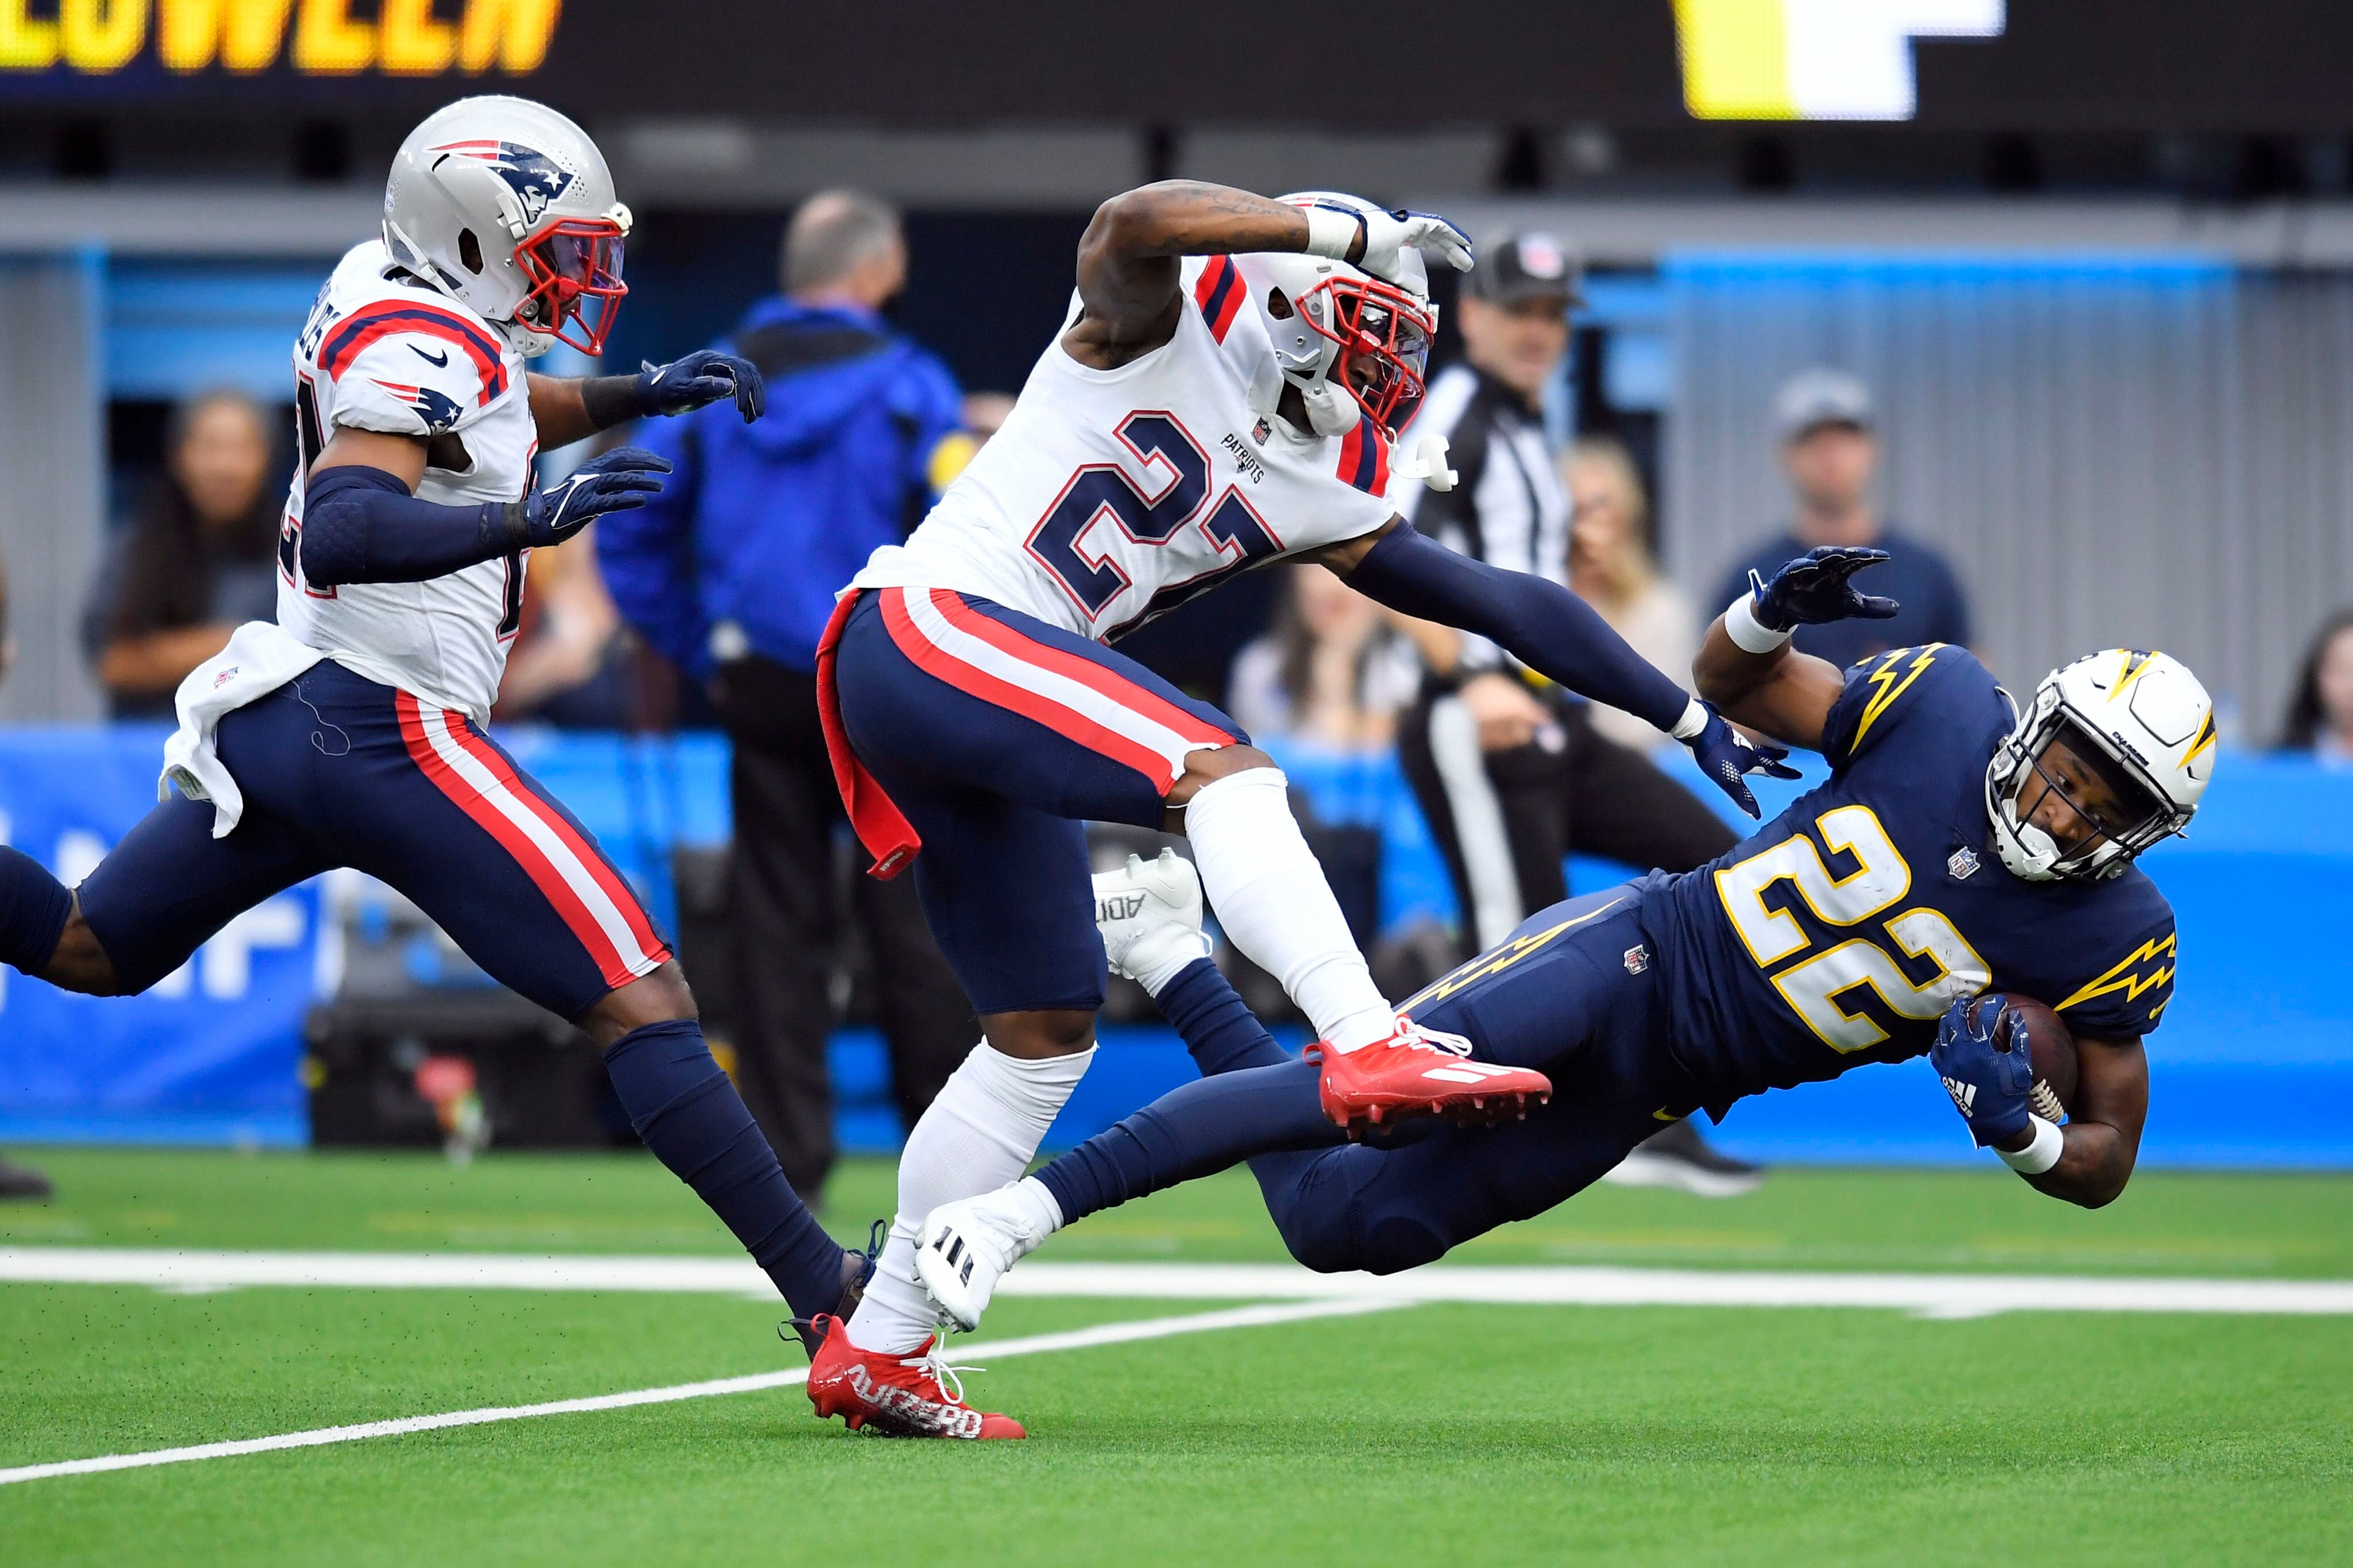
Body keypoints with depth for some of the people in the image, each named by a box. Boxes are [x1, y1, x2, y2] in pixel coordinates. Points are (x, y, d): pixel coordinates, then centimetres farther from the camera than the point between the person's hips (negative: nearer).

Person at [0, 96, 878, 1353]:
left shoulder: (387, 292, 13)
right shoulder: (422, 344, -15)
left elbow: (499, 417, 35)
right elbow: (340, 532, -30)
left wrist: (638, 396, 22)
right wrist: (526, 521, -41)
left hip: (280, 718, 10)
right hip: (385, 730, -10)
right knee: (637, 1003, -12)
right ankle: (823, 1286, -19)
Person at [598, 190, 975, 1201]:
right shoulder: (906, 386, -5)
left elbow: (629, 534, 10)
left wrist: (698, 652, 14)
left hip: (759, 693, 4)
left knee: (776, 921, 7)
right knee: (913, 922, 3)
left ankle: (786, 1156, 4)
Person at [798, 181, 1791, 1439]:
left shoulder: (1316, 497, 15)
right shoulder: (1164, 321, -2)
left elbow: (1502, 603, 18)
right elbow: (1137, 220, -27)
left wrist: (1692, 722, 20)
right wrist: (1350, 230, -20)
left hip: (983, 709, 9)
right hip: (925, 626, -9)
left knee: (1043, 1037, 9)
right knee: (1220, 768, -27)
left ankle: (877, 1348, 16)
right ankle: (1368, 1047, -42)